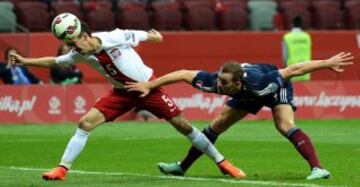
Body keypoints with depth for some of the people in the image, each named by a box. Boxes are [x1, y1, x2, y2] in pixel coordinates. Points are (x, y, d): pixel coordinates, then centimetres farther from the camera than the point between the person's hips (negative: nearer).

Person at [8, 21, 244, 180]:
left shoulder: (116, 38, -23)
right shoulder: (80, 55, -9)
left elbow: (143, 36, -7)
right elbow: (54, 61, -2)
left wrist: (153, 36, 11)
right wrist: (25, 61, -11)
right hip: (122, 93, 4)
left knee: (181, 123, -4)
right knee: (86, 122, -12)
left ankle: (222, 162, 7)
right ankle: (62, 169, -7)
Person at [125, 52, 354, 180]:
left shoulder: (258, 82, -47)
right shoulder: (215, 81, -36)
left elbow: (293, 69, -43)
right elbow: (183, 74, -25)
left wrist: (327, 63, -43)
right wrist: (149, 85, -24)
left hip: (277, 87, -5)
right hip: (248, 95, 5)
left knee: (286, 125, -31)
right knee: (216, 126, 6)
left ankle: (317, 168, -35)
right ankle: (182, 167, 20)